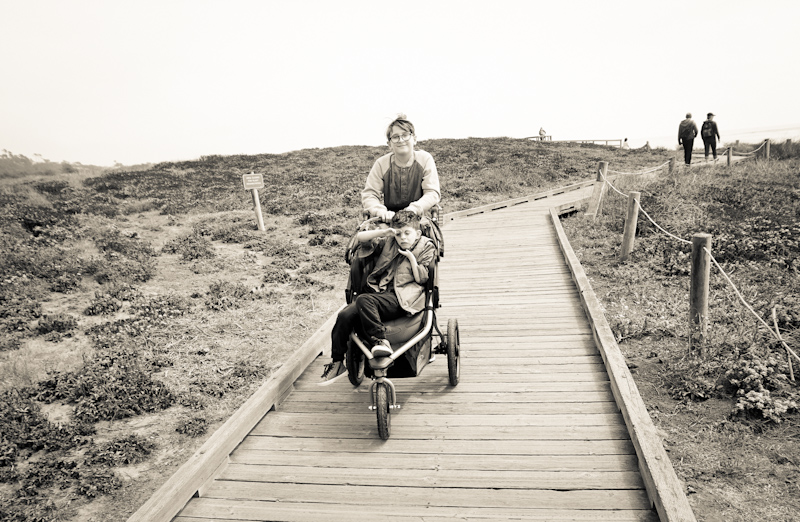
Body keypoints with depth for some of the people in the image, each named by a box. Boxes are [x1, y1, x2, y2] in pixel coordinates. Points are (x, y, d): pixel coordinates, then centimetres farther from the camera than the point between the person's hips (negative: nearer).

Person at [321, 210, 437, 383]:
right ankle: (337, 363, -6)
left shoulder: (426, 247, 9)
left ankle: (380, 341, -28)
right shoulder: (389, 242, 20)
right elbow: (360, 237, 17)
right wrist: (382, 232, 5)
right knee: (345, 315, -18)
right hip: (379, 293, 5)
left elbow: (421, 279, 1)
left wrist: (412, 258, -5)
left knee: (364, 300, -34)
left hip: (400, 300, -5)